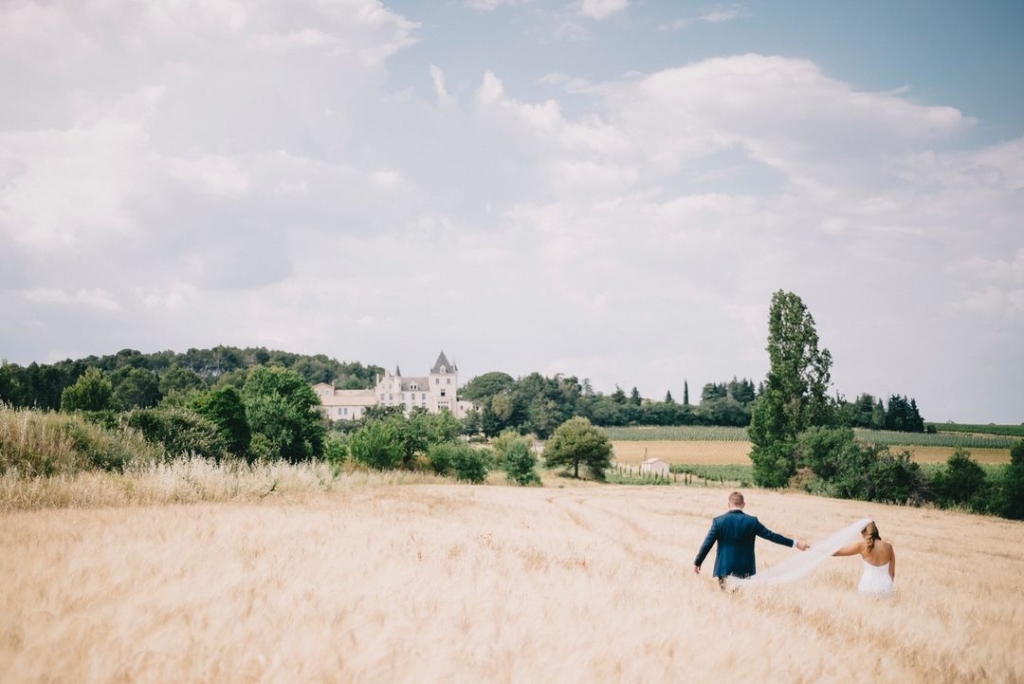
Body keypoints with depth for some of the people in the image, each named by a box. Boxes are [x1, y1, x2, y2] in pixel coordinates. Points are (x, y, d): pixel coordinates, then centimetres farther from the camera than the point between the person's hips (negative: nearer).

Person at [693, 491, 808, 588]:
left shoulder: (718, 521, -8)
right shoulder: (752, 521, -6)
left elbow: (707, 544, -6)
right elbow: (771, 535, -1)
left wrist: (697, 562, 6)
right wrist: (795, 543, 7)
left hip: (724, 569, -1)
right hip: (745, 570, 1)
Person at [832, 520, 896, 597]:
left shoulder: (862, 545, -5)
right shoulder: (888, 547, 4)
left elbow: (834, 552, -2)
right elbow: (892, 572, 10)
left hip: (868, 590, -3)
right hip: (887, 591, 3)